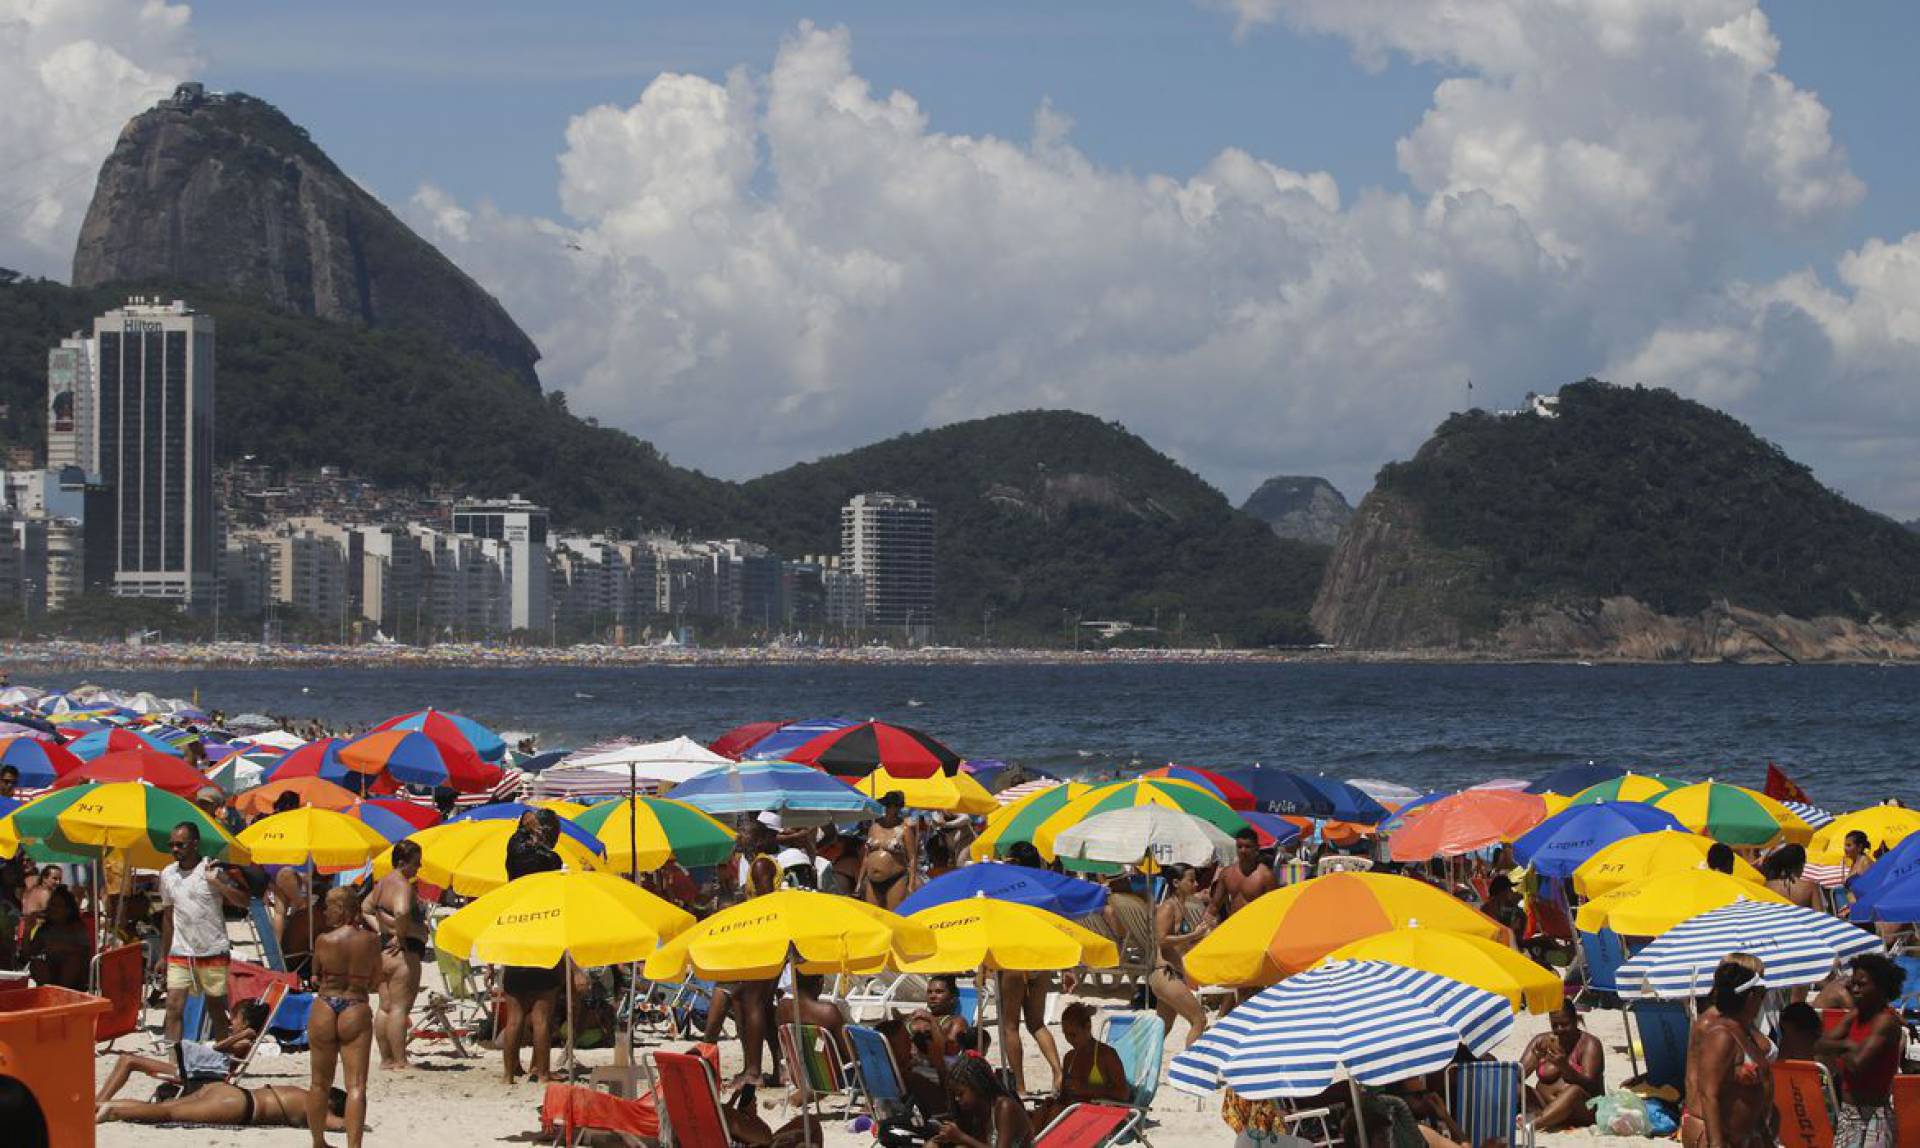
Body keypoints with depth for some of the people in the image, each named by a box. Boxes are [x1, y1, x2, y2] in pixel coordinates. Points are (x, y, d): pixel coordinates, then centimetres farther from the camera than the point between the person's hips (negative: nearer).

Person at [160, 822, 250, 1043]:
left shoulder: (213, 870, -6)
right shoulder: (167, 874, 8)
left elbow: (243, 901, -12)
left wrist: (217, 883, -23)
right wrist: (164, 954, 16)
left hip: (213, 952, -3)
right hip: (180, 955, 3)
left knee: (216, 1009, 8)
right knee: (173, 1007, -11)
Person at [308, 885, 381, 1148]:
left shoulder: (323, 941, -6)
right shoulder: (371, 939, -2)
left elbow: (315, 978, 6)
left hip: (324, 1011, 0)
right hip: (357, 1013, 0)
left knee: (320, 1083, 16)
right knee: (356, 1085, -3)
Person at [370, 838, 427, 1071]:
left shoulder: (382, 884, 13)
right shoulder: (402, 885, -17)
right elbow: (402, 913, -35)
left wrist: (379, 930, 8)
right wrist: (401, 936, -20)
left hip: (382, 953, 10)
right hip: (404, 953, -10)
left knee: (385, 1008, 13)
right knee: (400, 1008, -9)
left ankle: (386, 1059, 17)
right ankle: (400, 1062, -9)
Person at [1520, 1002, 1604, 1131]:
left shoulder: (1589, 1044, -4)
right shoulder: (1541, 1041, 7)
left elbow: (1589, 1085, -17)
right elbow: (1518, 1075, -3)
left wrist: (1565, 1067, -35)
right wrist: (1534, 1061, -25)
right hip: (1544, 1105, 4)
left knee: (1575, 1090, -36)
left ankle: (1535, 1123, -57)